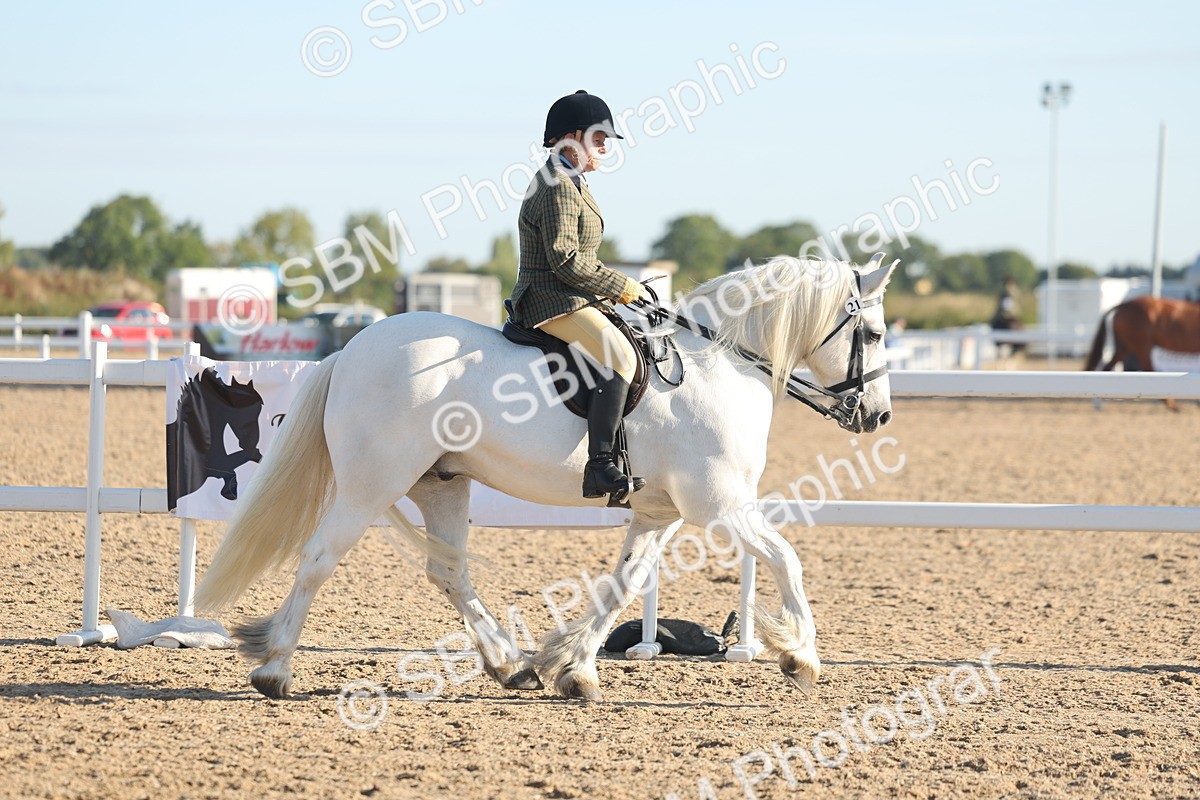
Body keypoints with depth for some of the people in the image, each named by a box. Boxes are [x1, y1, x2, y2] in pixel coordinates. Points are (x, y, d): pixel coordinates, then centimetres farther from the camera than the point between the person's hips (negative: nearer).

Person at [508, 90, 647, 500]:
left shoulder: (569, 184, 19)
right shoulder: (559, 189, -15)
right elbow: (565, 261, -22)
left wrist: (615, 286, 14)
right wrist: (621, 286, -14)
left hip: (569, 297, 11)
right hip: (554, 301, -11)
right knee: (621, 356, -29)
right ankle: (600, 468, -38)